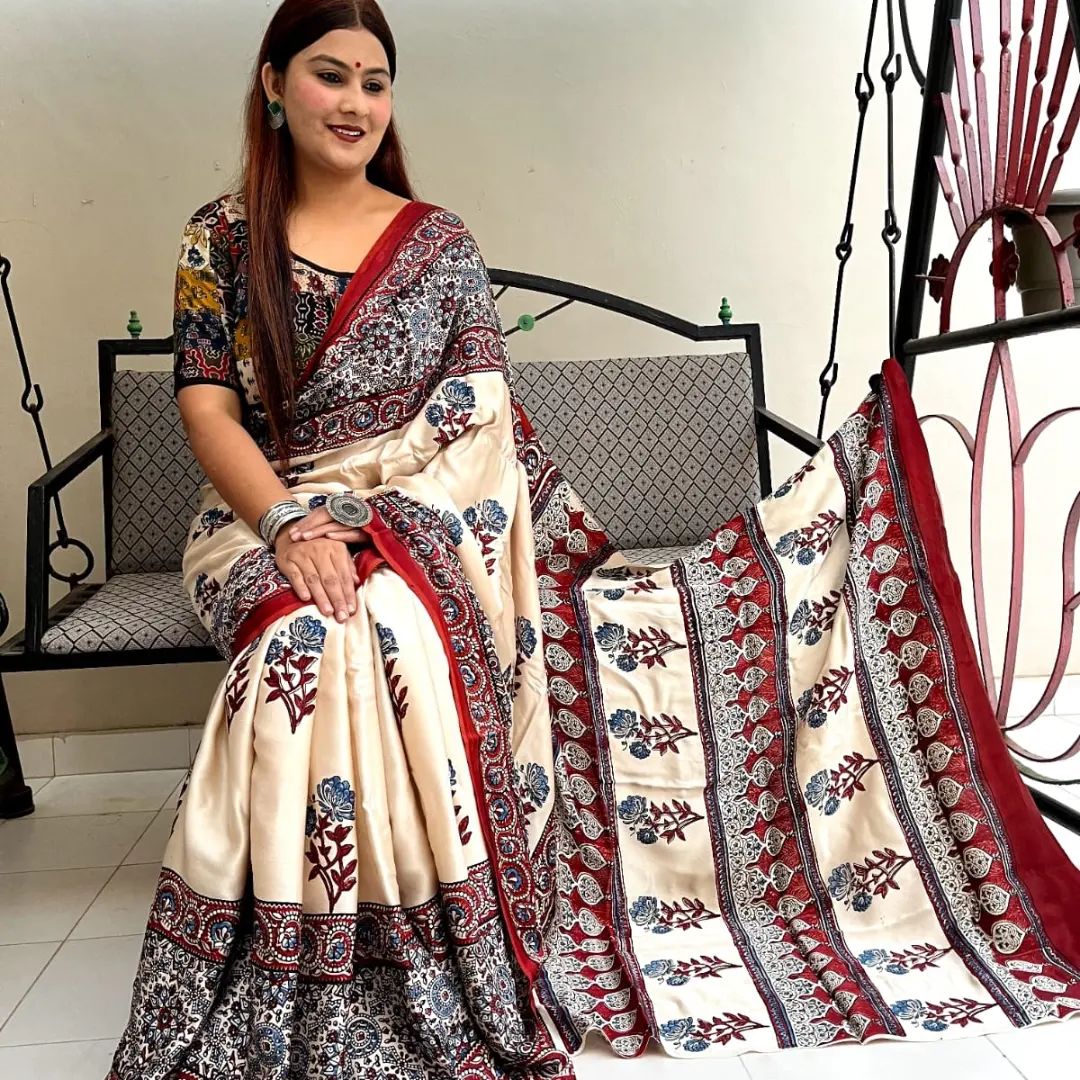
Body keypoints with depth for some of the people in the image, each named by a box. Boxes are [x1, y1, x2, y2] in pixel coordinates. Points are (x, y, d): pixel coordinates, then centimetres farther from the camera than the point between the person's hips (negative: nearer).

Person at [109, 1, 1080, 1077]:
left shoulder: (438, 243, 11)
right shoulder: (220, 237, 10)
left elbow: (479, 422, 7)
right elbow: (208, 406, -1)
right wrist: (291, 524, -17)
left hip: (430, 524, 0)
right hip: (268, 523, 0)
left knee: (385, 630, -35)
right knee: (325, 635, -34)